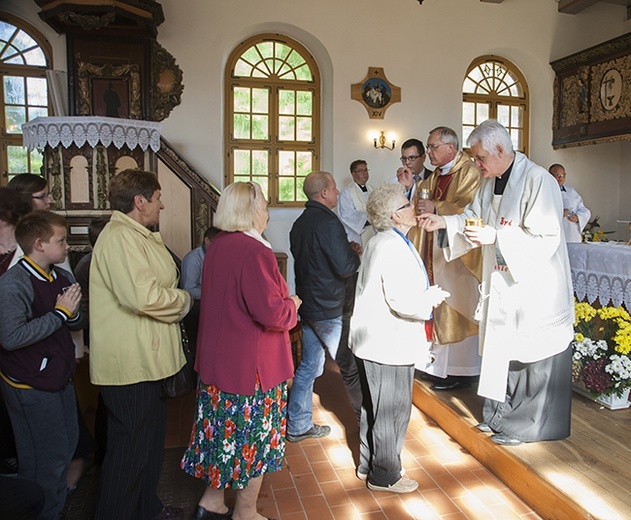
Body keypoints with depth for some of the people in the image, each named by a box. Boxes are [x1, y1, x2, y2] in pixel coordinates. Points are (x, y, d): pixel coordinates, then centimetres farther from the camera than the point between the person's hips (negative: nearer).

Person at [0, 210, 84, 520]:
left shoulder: (61, 277, 5)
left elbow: (77, 323, 14)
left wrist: (72, 313, -9)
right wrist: (59, 313, -23)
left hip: (60, 378, 9)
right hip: (30, 387, -9)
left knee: (66, 446, 22)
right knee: (45, 461, 2)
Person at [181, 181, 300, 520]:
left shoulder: (216, 246, 5)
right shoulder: (253, 251, -23)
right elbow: (271, 313, -28)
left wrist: (281, 302, 15)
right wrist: (292, 305, -7)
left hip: (217, 359, 8)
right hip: (252, 365, -8)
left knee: (225, 432, 21)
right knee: (253, 440, 10)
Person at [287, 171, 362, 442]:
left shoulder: (300, 223, 9)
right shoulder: (328, 222, -19)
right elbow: (345, 267, -23)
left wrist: (346, 250, 11)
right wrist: (356, 254, -1)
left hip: (307, 305, 8)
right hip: (330, 310, -8)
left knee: (308, 365, 15)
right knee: (350, 366, 9)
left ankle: (298, 426, 23)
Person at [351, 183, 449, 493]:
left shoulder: (379, 243, 11)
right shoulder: (394, 248, -22)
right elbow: (403, 302, -27)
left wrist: (425, 294, 16)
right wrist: (433, 298, -10)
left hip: (373, 340, 11)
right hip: (389, 345, -11)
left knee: (374, 407, 21)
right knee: (392, 411, 5)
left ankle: (368, 465, 37)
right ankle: (384, 476, 22)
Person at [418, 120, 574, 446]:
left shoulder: (538, 180, -18)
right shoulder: (490, 182, 8)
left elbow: (546, 238, -22)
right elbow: (473, 216, 13)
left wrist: (497, 236, -28)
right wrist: (443, 221, -4)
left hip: (534, 287, -8)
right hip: (501, 284, 8)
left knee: (531, 355, 4)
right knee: (500, 349, 17)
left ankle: (526, 425, 21)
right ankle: (501, 414, 34)